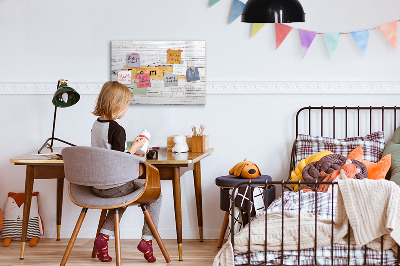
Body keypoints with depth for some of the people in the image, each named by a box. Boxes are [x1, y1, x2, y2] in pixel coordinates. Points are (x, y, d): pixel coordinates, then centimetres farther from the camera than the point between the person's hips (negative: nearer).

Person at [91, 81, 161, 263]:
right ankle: (146, 240, 8)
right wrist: (134, 148, -9)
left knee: (123, 196, 35)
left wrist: (130, 153, 18)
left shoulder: (96, 125, 6)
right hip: (114, 187, -8)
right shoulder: (117, 130, -20)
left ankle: (104, 236, 18)